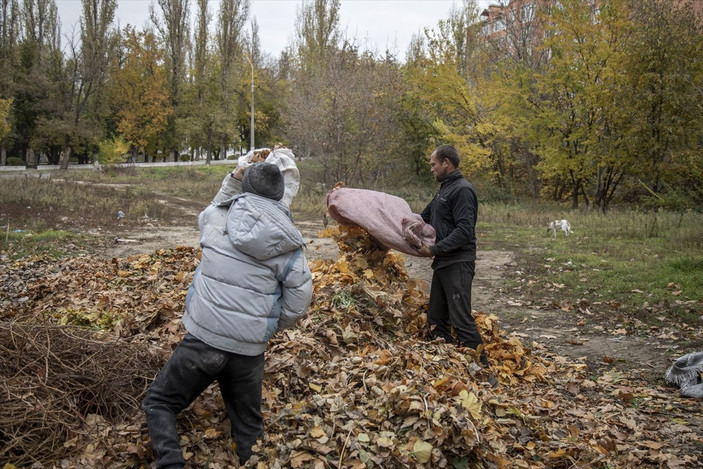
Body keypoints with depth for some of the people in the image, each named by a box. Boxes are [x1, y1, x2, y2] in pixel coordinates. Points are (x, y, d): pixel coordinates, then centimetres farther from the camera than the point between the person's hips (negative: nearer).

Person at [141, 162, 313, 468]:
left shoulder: (216, 219, -3)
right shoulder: (287, 243, -3)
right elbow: (299, 299, 0)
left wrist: (232, 181, 18)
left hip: (204, 339, -1)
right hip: (250, 349, 2)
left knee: (158, 403, 16)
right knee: (248, 423, 20)